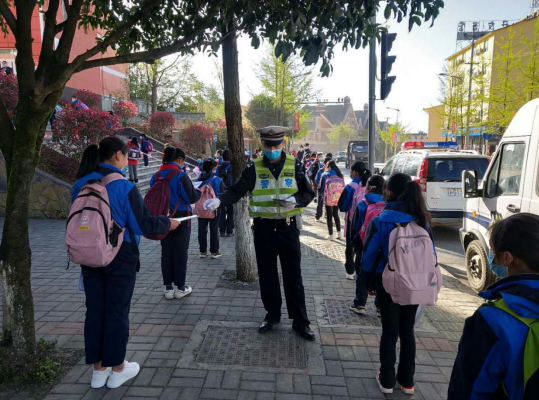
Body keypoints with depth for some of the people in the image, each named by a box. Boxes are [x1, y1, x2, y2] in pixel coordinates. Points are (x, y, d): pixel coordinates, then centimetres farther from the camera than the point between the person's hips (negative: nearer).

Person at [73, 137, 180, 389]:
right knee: (117, 311, 8)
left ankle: (98, 370, 27)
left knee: (94, 310, 13)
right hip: (120, 257, -5)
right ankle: (117, 369, 23)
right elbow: (143, 225, -16)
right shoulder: (123, 186, -17)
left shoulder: (80, 185, 1)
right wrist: (168, 223, 0)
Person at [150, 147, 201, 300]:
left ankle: (168, 287, 17)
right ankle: (180, 287, 14)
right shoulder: (181, 175, -15)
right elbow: (191, 198, -14)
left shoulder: (156, 176, 1)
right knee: (180, 252, 6)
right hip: (180, 218, -5)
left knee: (166, 252, 11)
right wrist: (198, 191, 5)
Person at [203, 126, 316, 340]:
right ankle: (272, 314, 30)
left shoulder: (294, 166, -2)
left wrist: (295, 200, -21)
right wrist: (219, 199, -21)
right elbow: (236, 191, -3)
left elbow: (309, 193, 0)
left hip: (288, 227, -1)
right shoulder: (255, 168, -1)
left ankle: (300, 320, 18)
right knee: (267, 275, 12)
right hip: (263, 228, 1)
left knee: (293, 276, 6)